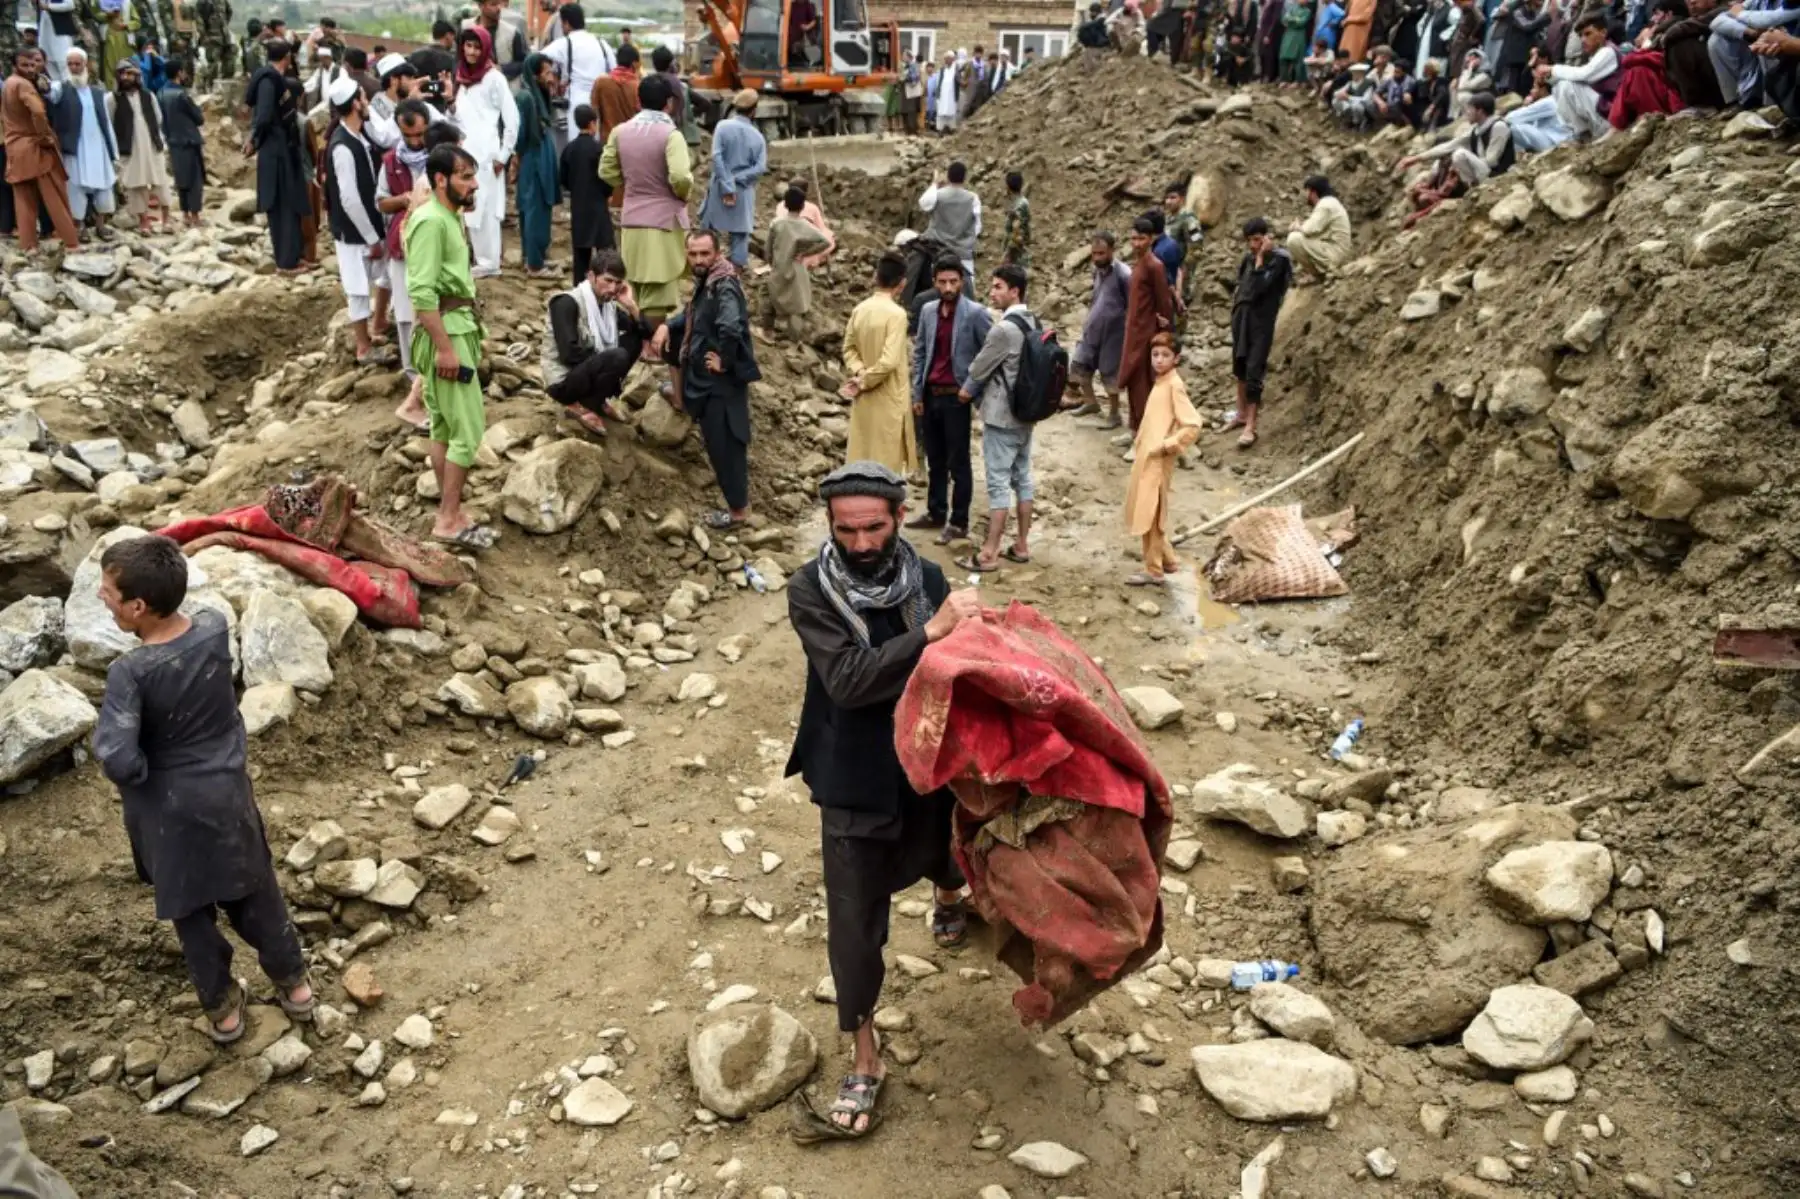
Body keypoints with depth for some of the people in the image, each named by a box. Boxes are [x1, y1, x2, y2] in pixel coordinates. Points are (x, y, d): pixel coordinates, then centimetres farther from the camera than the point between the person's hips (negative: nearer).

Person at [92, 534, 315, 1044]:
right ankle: (294, 983, 39)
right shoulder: (214, 627, -17)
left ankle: (223, 1009, 35)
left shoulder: (129, 672, -30)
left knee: (191, 911, 19)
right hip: (228, 791, 4)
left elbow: (118, 759, -34)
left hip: (172, 808, -4)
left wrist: (119, 756, -15)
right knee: (254, 893, 23)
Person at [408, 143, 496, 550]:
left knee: (445, 428, 12)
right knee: (468, 430, -8)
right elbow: (422, 292, -23)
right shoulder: (430, 221, -16)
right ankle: (449, 521, -4)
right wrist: (444, 347, -25)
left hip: (458, 329, 10)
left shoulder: (450, 218, 14)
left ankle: (450, 512, 18)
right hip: (445, 333, -10)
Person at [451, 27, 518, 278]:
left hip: (485, 153, -7)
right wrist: (450, 107, 1)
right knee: (469, 207, 8)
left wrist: (503, 155, -8)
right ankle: (481, 258, 15)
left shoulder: (494, 77, -5)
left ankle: (489, 262, 3)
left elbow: (512, 118, -7)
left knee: (485, 207, -4)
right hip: (464, 152, 7)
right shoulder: (462, 76, 15)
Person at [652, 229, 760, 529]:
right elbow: (691, 317, 26)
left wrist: (724, 361, -27)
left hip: (722, 382, -9)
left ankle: (738, 510, 13)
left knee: (724, 444, 1)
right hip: (705, 378, 9)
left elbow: (731, 327, -41)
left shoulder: (725, 287, -23)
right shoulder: (705, 283, 8)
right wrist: (666, 326, 8)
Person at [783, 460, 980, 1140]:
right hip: (856, 782, -3)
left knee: (941, 854, 30)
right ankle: (865, 1056, 22)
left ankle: (948, 897, 69)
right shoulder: (810, 591, -17)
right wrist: (929, 632, -36)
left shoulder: (927, 578, -8)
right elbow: (848, 680, -29)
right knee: (854, 923, 3)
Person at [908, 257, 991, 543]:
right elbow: (919, 353, 12)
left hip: (956, 397, -5)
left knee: (958, 463, 1)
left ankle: (959, 523, 7)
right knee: (935, 460, 15)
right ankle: (935, 513, 26)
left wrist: (971, 387, -10)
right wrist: (917, 394, 8)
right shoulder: (927, 310, 7)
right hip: (930, 395, 6)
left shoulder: (975, 313, -10)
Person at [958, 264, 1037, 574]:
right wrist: (977, 388, 16)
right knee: (1022, 478, 13)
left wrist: (967, 390, 10)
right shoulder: (1034, 323, 7)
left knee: (998, 482, -5)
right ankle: (1021, 545, 20)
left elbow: (979, 367, -11)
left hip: (1000, 415, -9)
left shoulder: (1004, 328, -20)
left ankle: (989, 554, -1)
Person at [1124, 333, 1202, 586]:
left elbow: (1193, 426, -21)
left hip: (1158, 461, -9)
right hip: (1145, 458, 9)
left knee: (1149, 514, -4)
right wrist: (1139, 446, 12)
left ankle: (1154, 571, 5)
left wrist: (1166, 446, -19)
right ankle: (1166, 559, 28)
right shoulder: (1160, 383, 11)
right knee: (1143, 512, 16)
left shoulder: (1174, 385, -14)